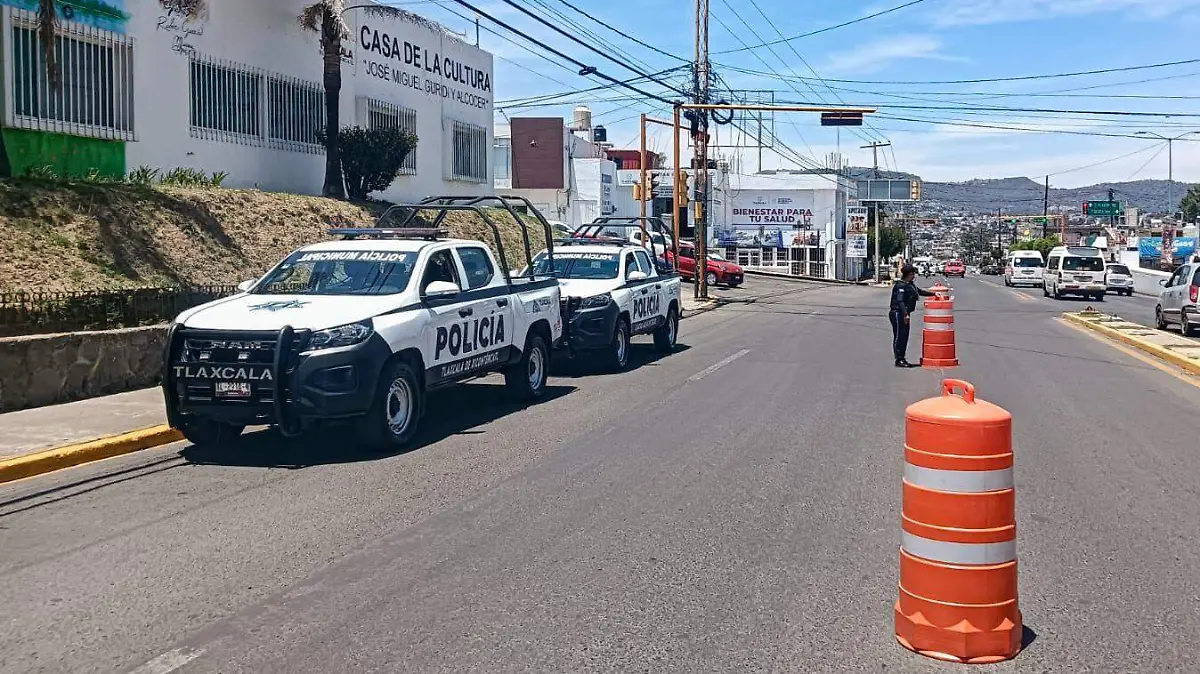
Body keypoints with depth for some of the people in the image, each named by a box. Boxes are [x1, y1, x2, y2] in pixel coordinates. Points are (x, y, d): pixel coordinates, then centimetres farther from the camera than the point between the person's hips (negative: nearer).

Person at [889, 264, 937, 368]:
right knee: (899, 337, -7)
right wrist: (905, 314, -31)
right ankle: (899, 360, -4)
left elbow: (920, 292, 29)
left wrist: (933, 294, 26)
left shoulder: (910, 285, 14)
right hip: (898, 313, -10)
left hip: (905, 314, 10)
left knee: (904, 337, 12)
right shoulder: (900, 286, -16)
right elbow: (900, 301, -24)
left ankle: (902, 359, 19)